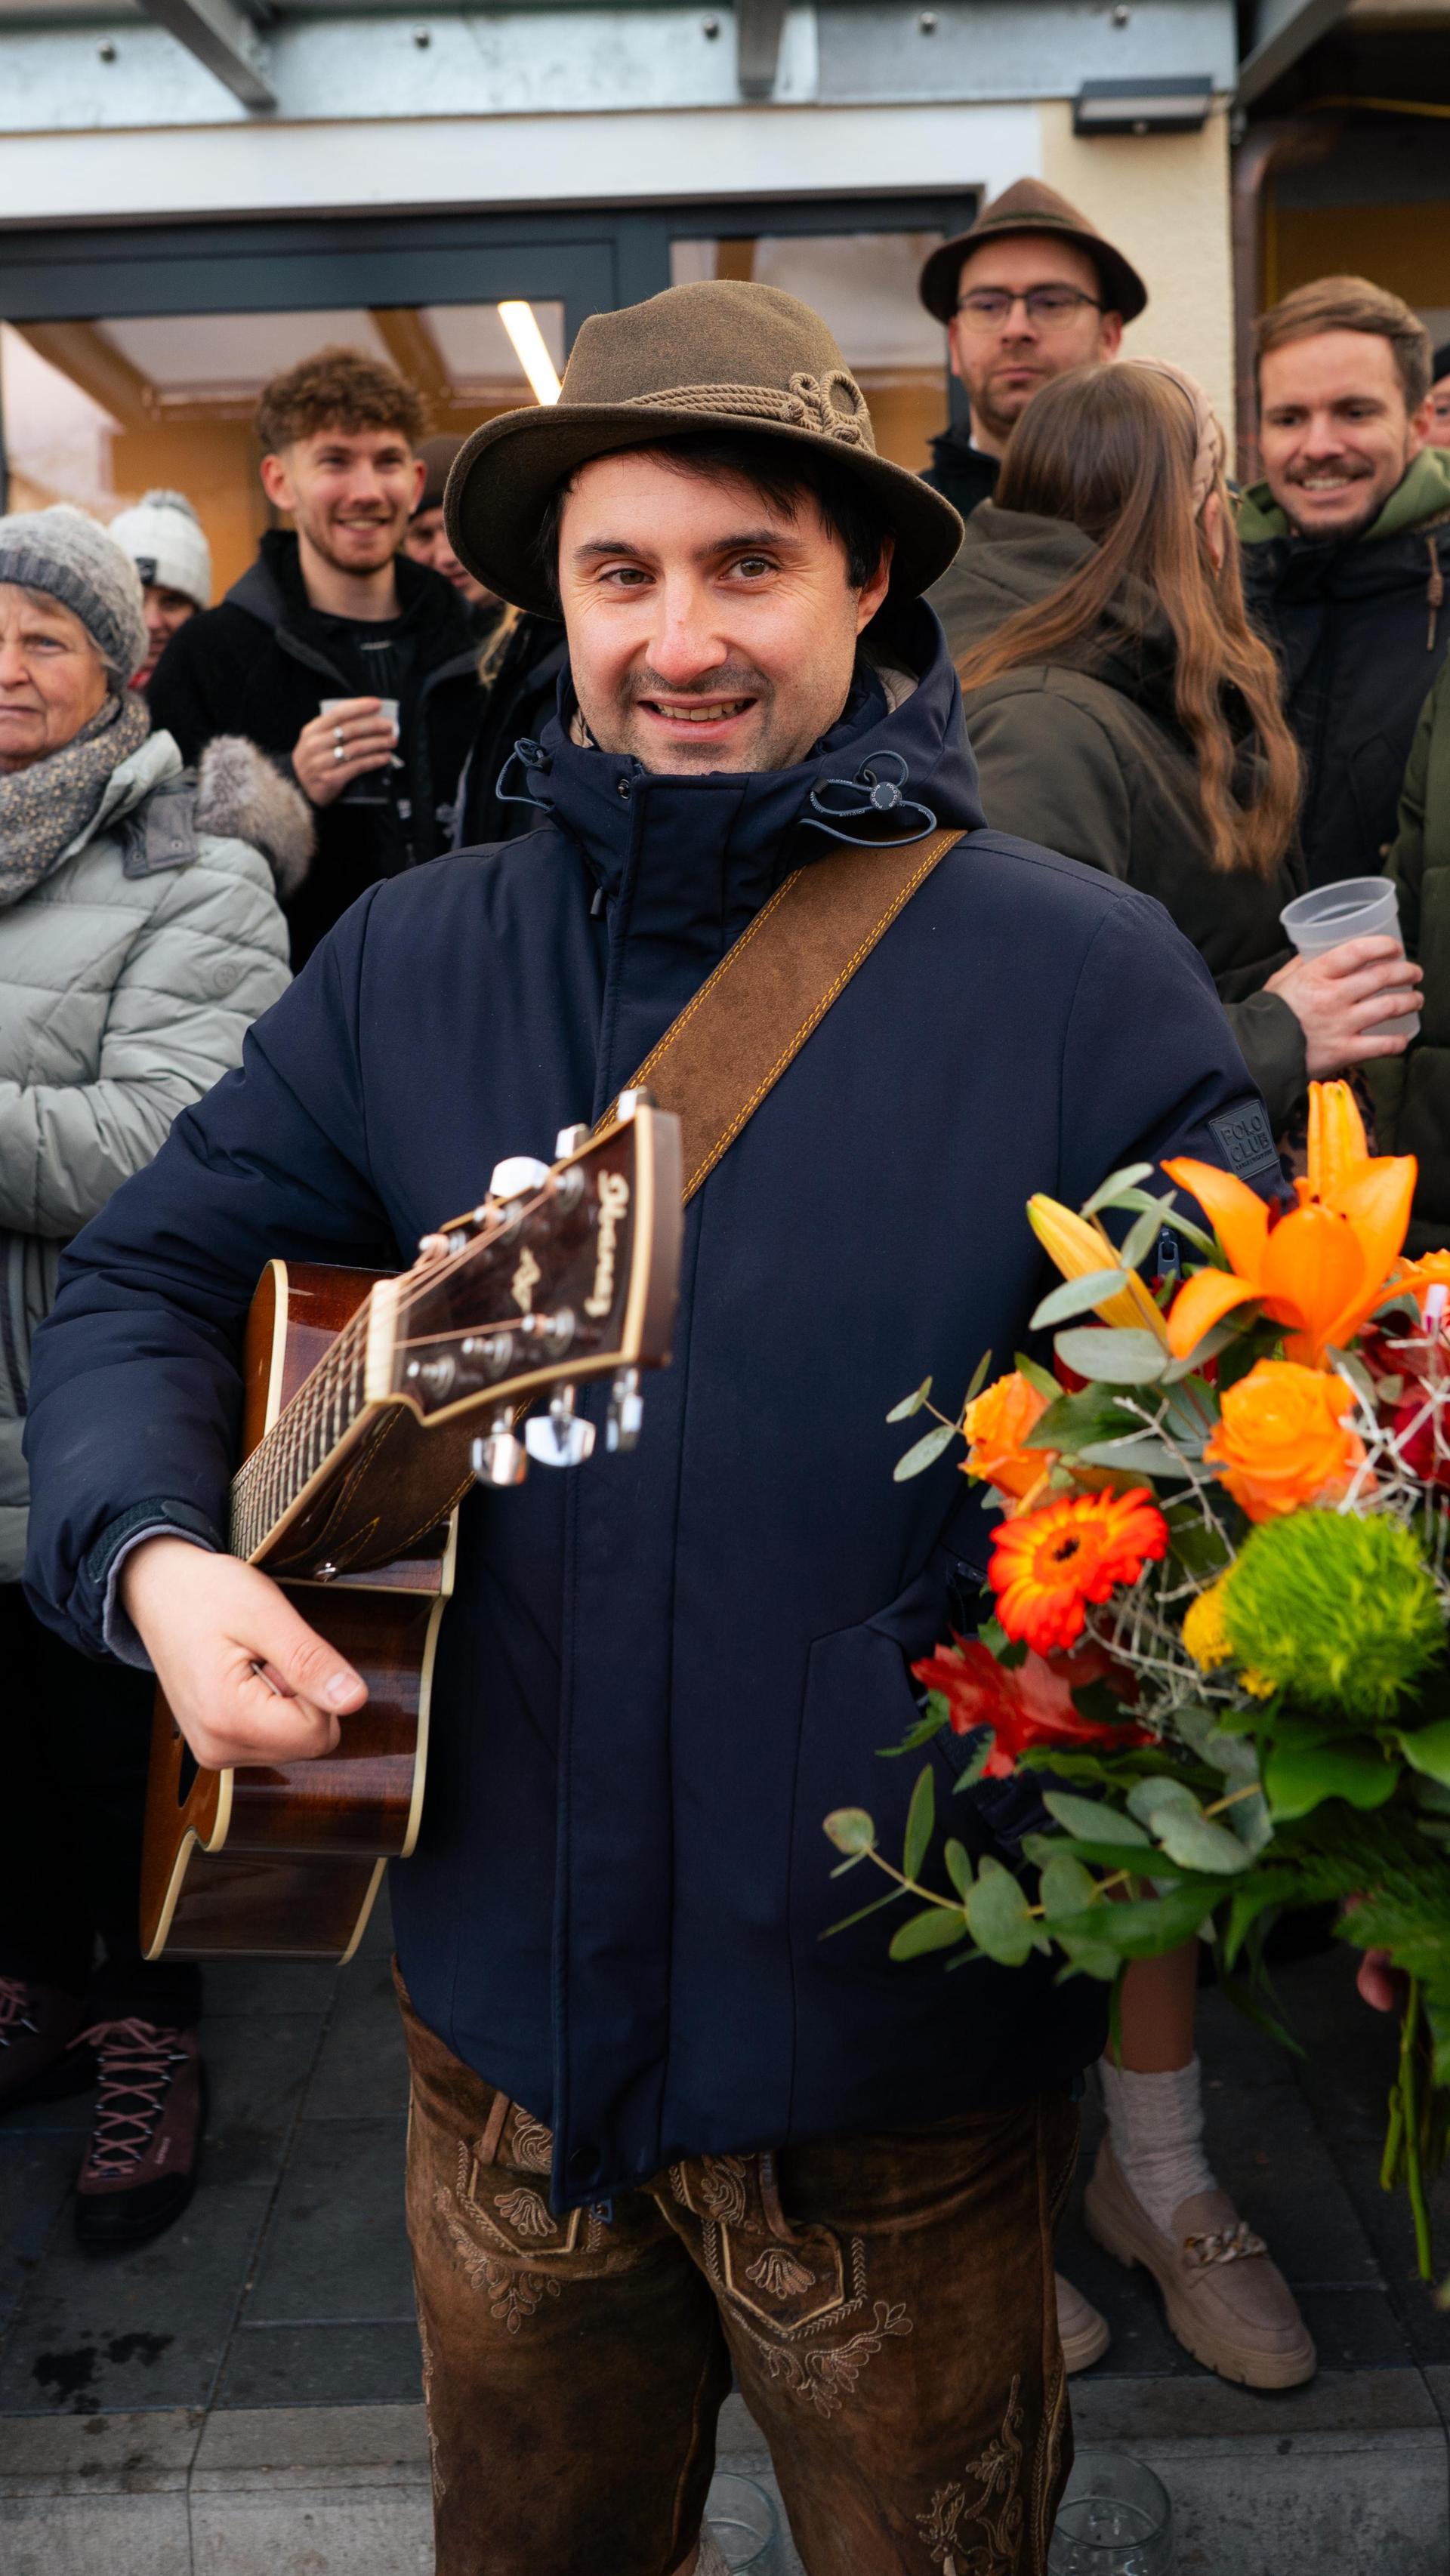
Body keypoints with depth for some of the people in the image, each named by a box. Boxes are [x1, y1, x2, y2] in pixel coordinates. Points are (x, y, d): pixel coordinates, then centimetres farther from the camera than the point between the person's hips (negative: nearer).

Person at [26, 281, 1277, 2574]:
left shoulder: (1087, 979, -12)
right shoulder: (412, 964, -1)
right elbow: (150, 1279, 5)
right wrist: (157, 1552, -13)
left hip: (900, 2060, -3)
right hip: (506, 2019, 3)